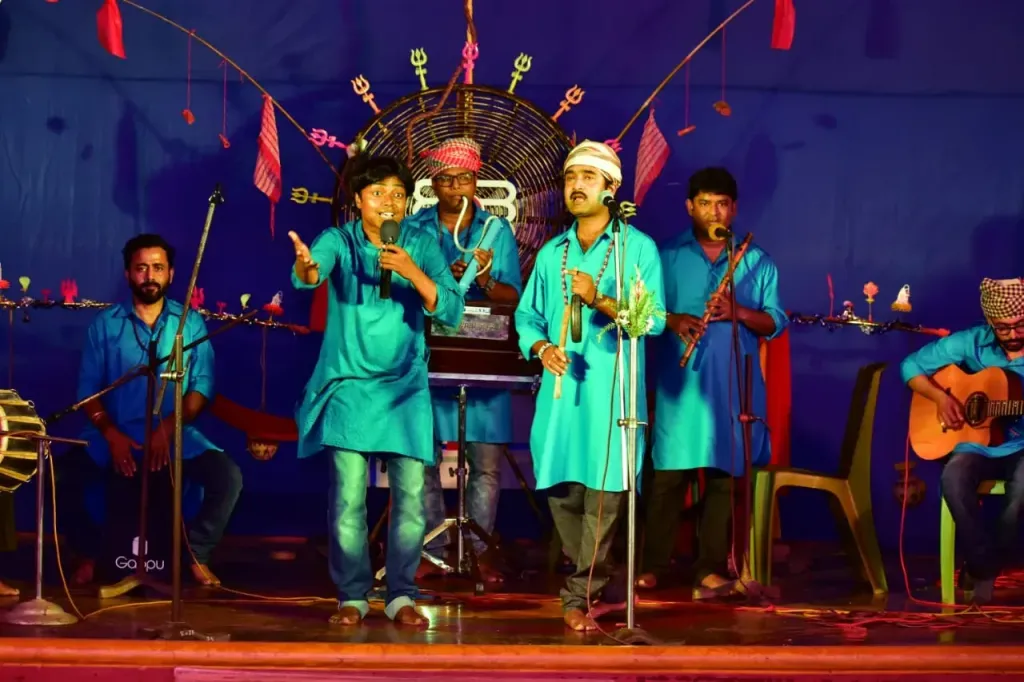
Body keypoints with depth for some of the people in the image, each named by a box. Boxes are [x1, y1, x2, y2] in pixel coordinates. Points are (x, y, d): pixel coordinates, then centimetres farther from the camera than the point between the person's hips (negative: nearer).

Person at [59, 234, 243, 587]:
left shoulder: (191, 323, 7)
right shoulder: (105, 324, 7)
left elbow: (202, 385, -1)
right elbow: (88, 388, 2)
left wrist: (168, 429, -17)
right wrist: (111, 434, -16)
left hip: (176, 436, 0)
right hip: (115, 436, 0)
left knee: (228, 476, -25)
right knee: (61, 473, -25)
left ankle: (197, 553, 1)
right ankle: (87, 553, 1)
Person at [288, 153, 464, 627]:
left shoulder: (422, 247, 3)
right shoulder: (339, 241, -1)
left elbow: (451, 312, -8)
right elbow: (309, 275, -24)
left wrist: (413, 273, -23)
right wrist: (306, 267, -48)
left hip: (405, 388, 2)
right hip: (349, 386, -1)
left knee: (411, 497, -3)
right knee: (348, 497, -7)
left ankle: (401, 596, 8)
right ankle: (352, 596, 5)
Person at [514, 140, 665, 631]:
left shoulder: (637, 247, 1)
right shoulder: (551, 253, 17)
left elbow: (654, 318, -8)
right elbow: (527, 316, 16)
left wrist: (599, 300, -20)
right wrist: (541, 347, -5)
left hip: (610, 389, -5)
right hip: (559, 387, 5)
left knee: (602, 490, -9)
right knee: (561, 490, 6)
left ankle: (581, 596, -2)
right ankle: (598, 589, 24)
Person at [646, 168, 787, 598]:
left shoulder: (756, 260, 11)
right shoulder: (667, 256, 9)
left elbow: (775, 322, 7)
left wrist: (738, 312, -11)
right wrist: (672, 320, -15)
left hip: (734, 384, 1)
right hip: (679, 381, -1)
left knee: (724, 474, 0)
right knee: (667, 473, -4)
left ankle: (711, 569, 5)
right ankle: (652, 565, 4)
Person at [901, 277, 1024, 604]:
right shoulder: (972, 342, -2)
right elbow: (911, 365, 5)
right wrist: (940, 397, -11)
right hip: (977, 445, 1)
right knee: (954, 478, -33)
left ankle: (984, 570, -13)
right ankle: (986, 564, -15)